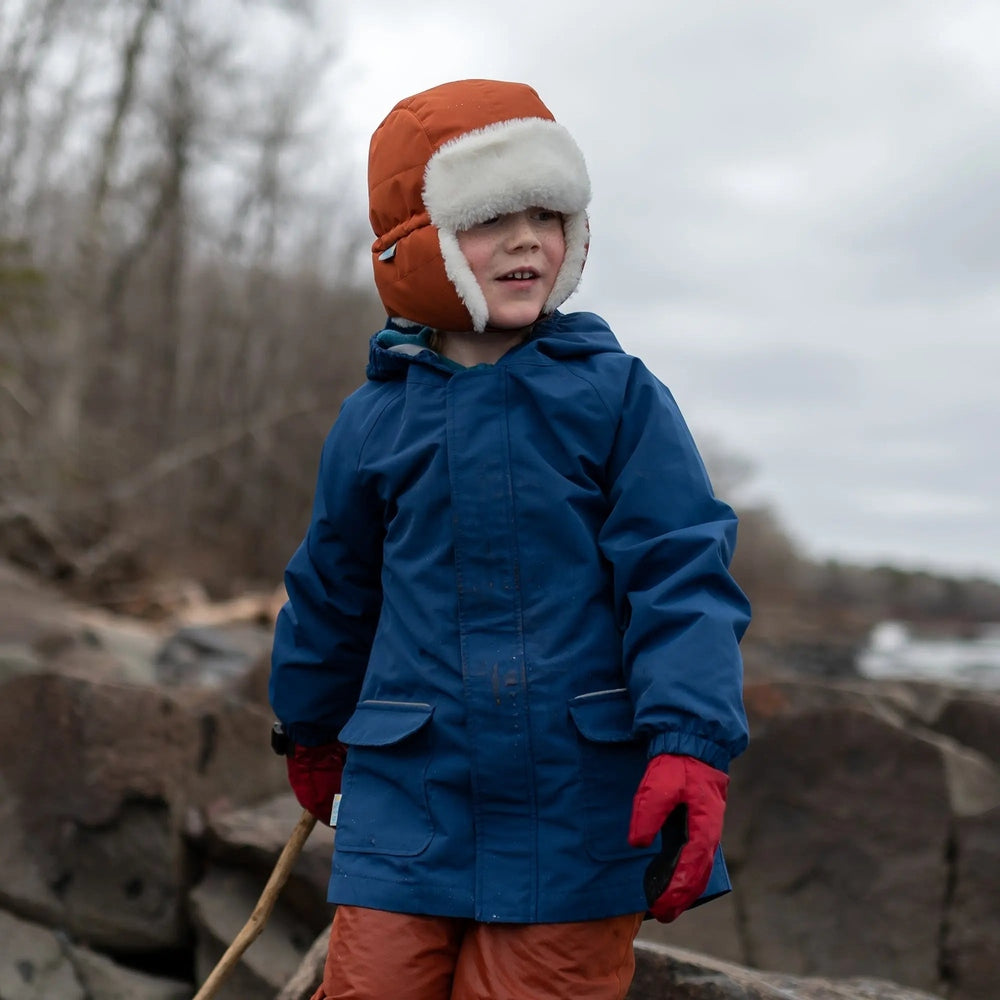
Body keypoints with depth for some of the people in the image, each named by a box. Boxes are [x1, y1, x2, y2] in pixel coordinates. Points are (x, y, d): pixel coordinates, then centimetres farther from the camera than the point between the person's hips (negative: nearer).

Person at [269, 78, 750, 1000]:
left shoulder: (617, 397, -2)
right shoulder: (374, 421, 5)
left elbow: (682, 574, -5)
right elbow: (332, 594, 19)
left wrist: (691, 743, -17)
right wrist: (312, 733, 30)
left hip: (578, 808, -2)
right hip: (409, 802, 2)